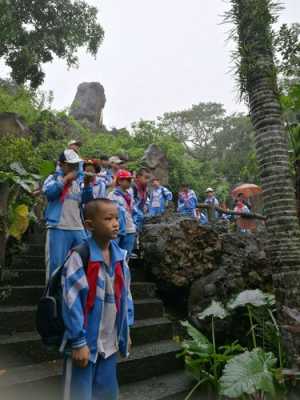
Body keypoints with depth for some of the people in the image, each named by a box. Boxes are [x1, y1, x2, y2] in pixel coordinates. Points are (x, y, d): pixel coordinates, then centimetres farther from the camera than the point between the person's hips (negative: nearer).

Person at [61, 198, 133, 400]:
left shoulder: (120, 256, 1)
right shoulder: (79, 256, -20)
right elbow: (72, 302, -19)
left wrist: (126, 330, 11)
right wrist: (78, 341, -16)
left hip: (110, 342, 6)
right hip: (85, 342, -6)